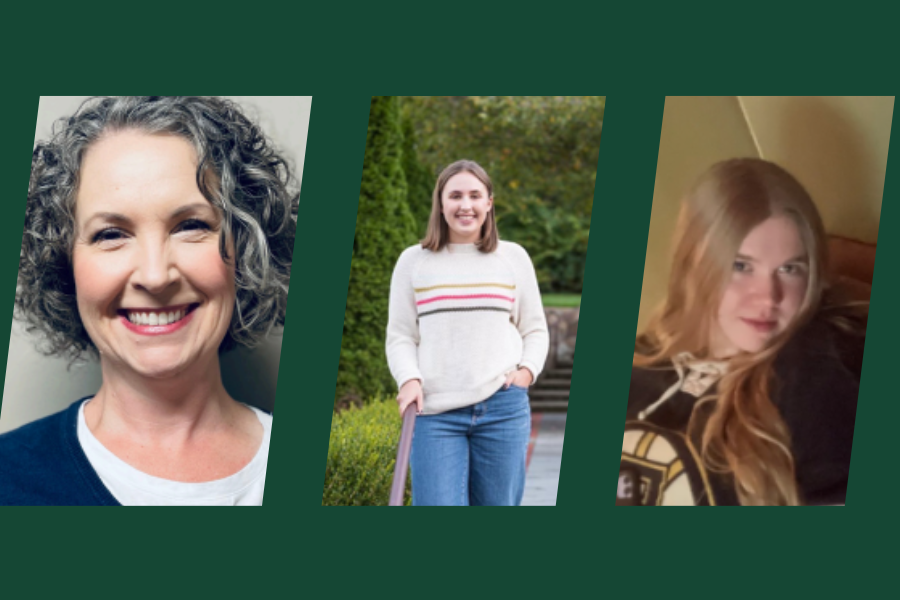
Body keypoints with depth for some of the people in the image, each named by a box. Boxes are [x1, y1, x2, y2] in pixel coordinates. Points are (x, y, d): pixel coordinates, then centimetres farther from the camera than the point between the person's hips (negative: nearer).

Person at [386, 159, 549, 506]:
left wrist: (527, 371, -3)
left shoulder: (514, 258, 10)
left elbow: (535, 331, 16)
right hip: (436, 413, -1)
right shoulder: (414, 261, 8)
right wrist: (409, 380, -10)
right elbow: (400, 337, 8)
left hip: (503, 408, 1)